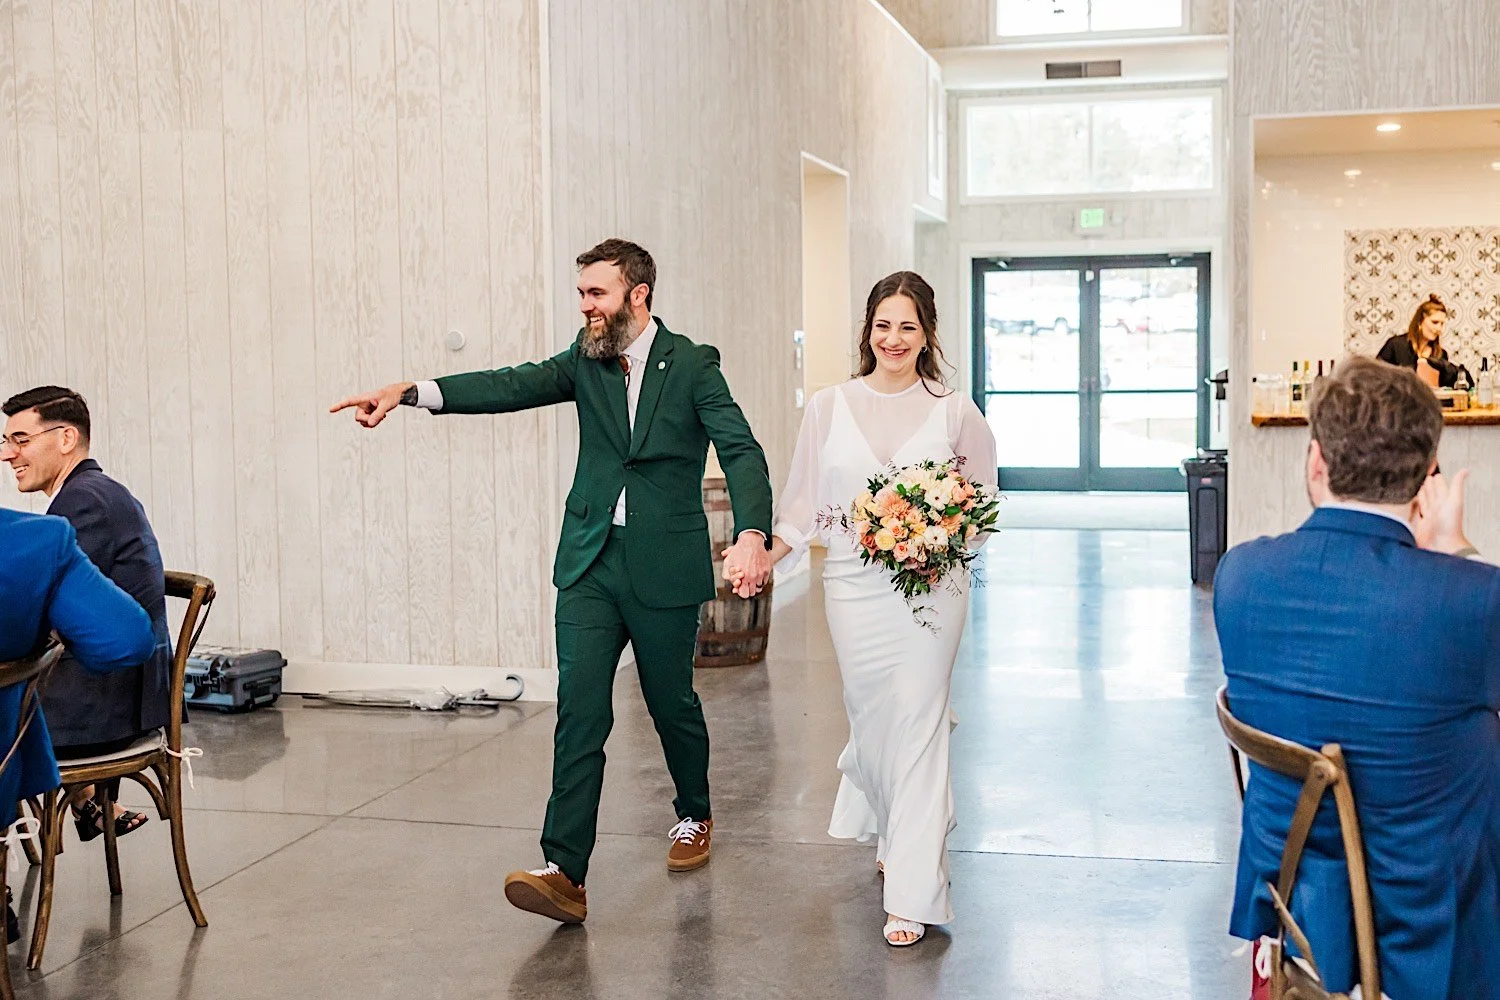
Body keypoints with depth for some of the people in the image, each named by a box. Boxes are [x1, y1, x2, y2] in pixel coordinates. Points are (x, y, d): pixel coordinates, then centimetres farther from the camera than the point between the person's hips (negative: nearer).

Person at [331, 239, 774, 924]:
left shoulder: (692, 365, -6)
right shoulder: (586, 362, 6)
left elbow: (741, 450, -16)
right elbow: (513, 386, -6)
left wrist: (752, 534, -34)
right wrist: (407, 393, -20)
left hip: (664, 565, -3)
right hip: (590, 564, 3)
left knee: (671, 702, 12)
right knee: (579, 712, -6)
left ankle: (694, 816, 40)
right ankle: (565, 873, -9)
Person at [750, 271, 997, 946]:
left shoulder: (955, 411, 3)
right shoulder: (829, 407, 6)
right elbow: (806, 503, 6)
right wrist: (763, 556, -10)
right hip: (854, 582, 2)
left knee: (916, 722, -4)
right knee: (871, 716, 8)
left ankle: (913, 894, 3)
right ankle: (892, 834, 39)